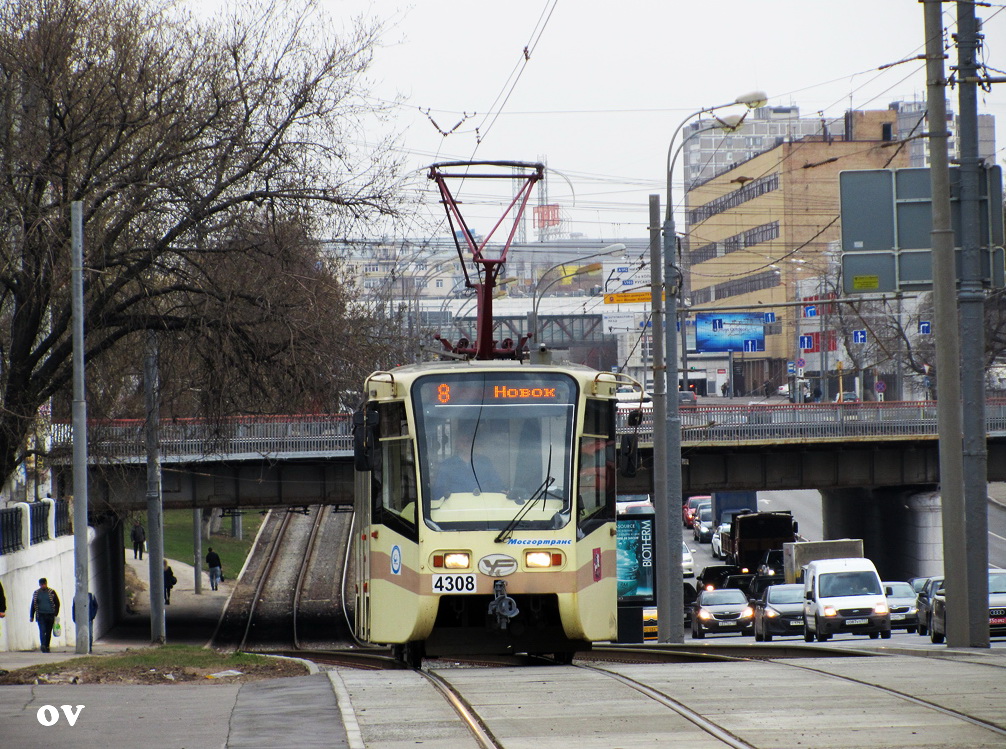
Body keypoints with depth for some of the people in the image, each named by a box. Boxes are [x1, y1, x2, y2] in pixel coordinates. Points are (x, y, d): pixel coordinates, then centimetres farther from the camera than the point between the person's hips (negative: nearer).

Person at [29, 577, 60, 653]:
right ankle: (43, 646, -27)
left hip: (50, 615, 0)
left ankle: (47, 646, 15)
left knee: (48, 632, 5)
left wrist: (55, 614, -2)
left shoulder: (52, 592, 5)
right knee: (42, 630, -15)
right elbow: (33, 605, 14)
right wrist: (31, 616, 10)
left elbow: (57, 604, 7)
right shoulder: (36, 593, 9)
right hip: (40, 615, 0)